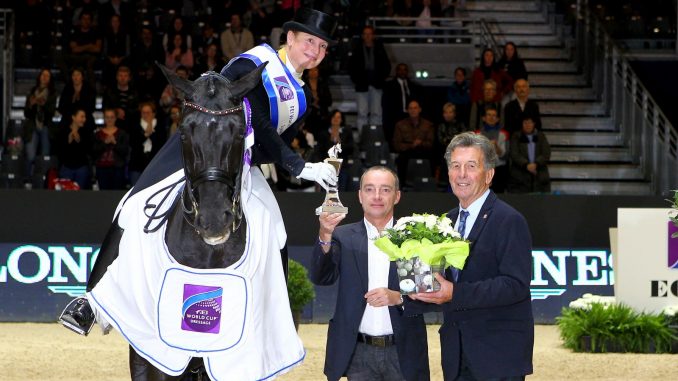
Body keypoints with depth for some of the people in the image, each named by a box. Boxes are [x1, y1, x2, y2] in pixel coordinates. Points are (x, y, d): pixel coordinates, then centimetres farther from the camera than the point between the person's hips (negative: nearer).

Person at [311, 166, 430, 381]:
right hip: (359, 354, 0)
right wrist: (325, 235, -27)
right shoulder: (344, 236, 3)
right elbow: (321, 278, -11)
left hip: (403, 353, 0)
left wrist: (398, 297, -18)